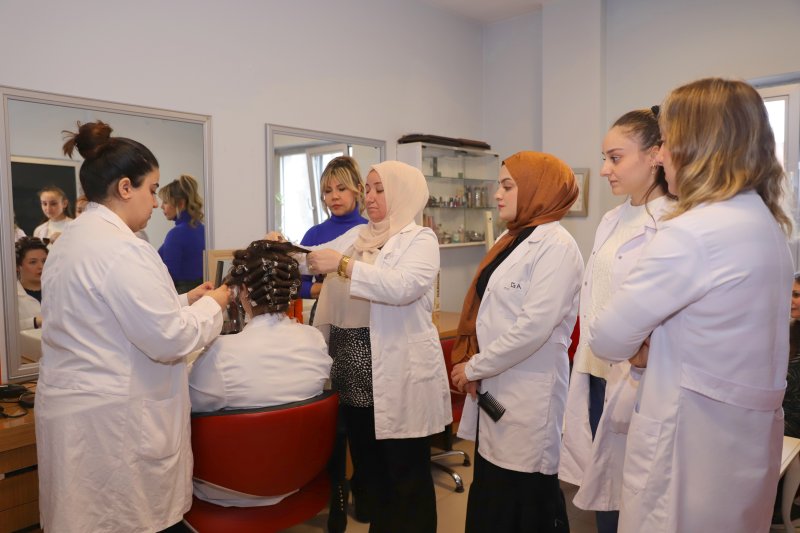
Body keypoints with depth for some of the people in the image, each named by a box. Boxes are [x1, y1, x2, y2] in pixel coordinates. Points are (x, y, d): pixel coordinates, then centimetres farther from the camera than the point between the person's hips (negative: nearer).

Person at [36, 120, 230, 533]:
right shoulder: (123, 249, -21)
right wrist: (212, 306, -5)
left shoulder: (71, 241, 10)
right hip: (112, 419, -10)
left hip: (71, 406, 10)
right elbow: (168, 340, -21)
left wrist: (182, 301, 14)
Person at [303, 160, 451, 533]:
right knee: (367, 467, 20)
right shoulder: (355, 236, 12)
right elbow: (316, 262, 12)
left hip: (399, 377, -6)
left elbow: (403, 286, -24)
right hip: (355, 375, 7)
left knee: (406, 475, 7)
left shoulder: (420, 239, -7)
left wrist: (344, 265, -27)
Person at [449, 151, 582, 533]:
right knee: (489, 498, 17)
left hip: (528, 395, -8)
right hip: (494, 390, 8)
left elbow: (534, 327, -22)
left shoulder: (556, 246, -13)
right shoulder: (510, 240, 13)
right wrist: (470, 363, -1)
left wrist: (474, 367, -13)